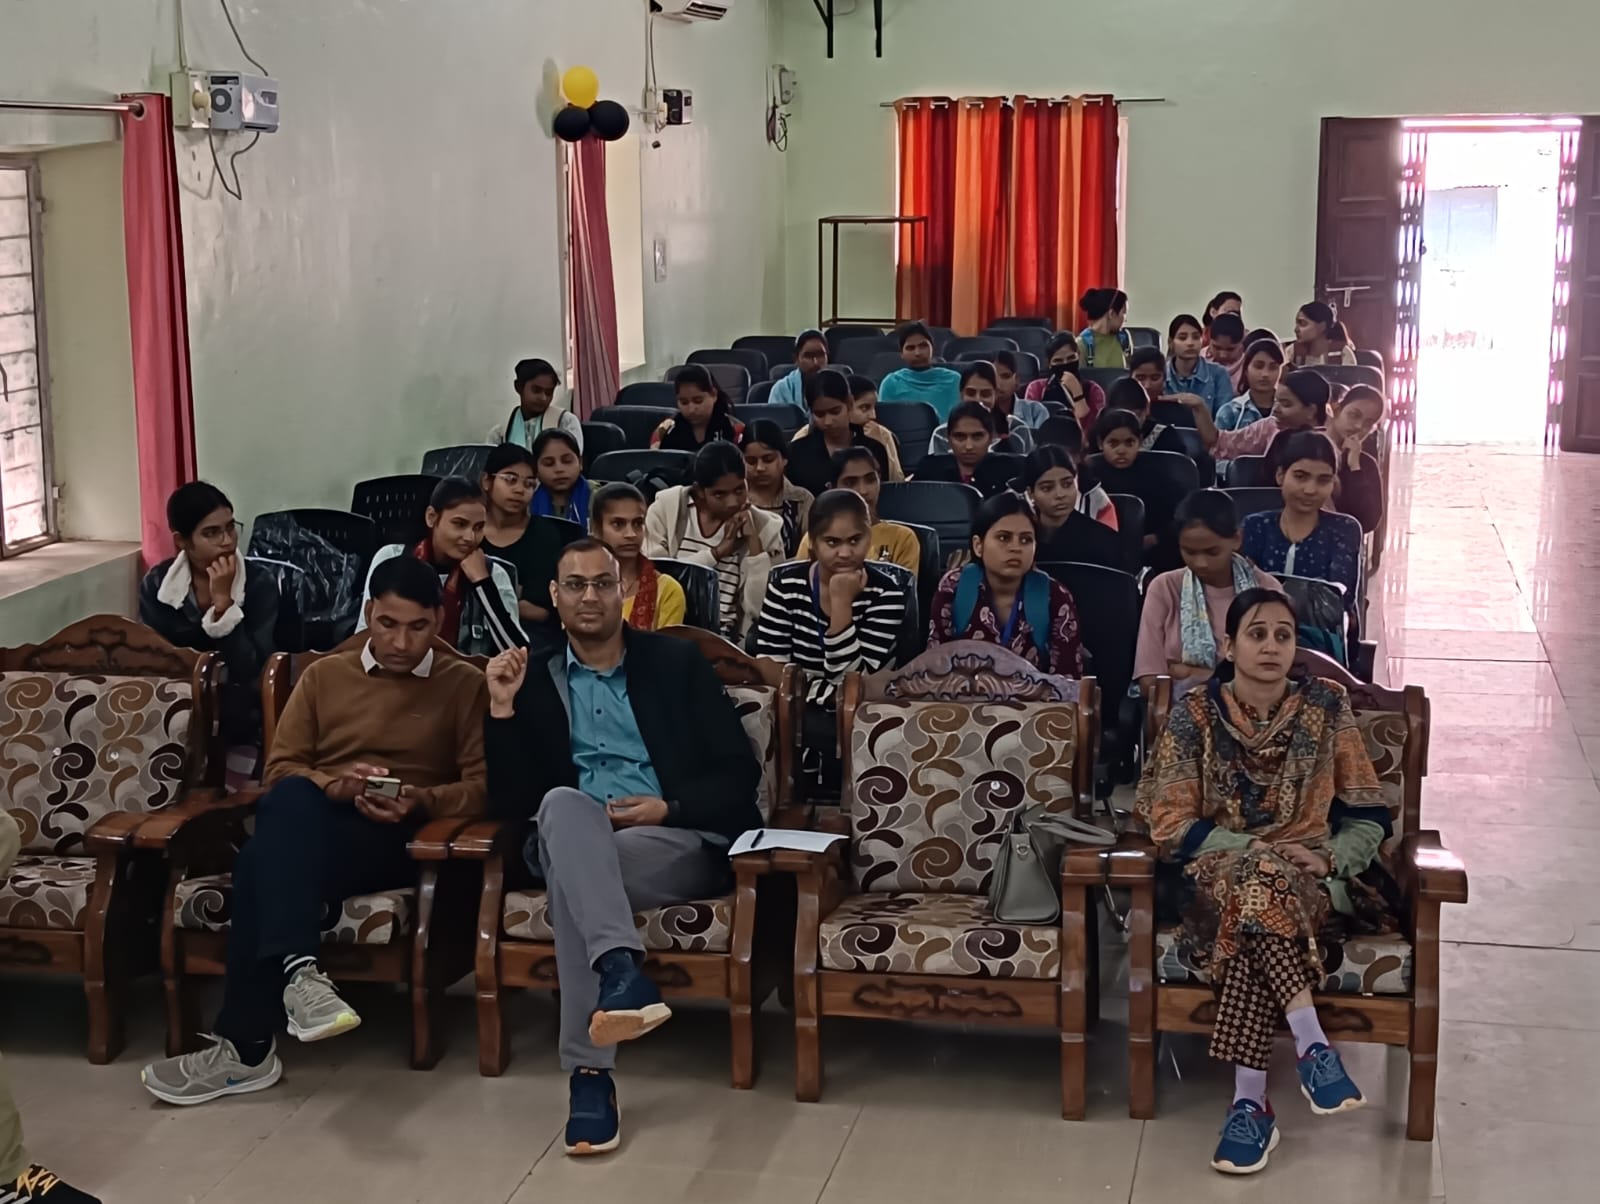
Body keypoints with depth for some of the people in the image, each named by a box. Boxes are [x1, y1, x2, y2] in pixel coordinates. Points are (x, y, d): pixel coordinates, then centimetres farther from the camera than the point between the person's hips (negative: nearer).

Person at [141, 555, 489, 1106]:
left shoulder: (464, 684, 15)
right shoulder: (324, 675, 22)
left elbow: (484, 785, 5)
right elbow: (278, 771, 13)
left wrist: (422, 801, -15)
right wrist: (334, 786, -10)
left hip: (399, 840, -3)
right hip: (306, 832, 3)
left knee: (261, 866, -35)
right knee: (289, 801, -39)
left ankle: (244, 1044, -37)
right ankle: (298, 971, -51)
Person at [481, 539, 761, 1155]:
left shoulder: (677, 661, 11)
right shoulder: (535, 679, 16)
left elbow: (740, 773, 5)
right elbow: (509, 804, 7)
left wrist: (669, 808, -12)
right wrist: (502, 708, -4)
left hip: (680, 841, -1)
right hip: (570, 842, 1)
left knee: (573, 873, -35)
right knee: (563, 803, -37)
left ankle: (589, 1073, -43)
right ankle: (622, 972, -56)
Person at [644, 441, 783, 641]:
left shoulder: (765, 527, 1)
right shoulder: (665, 508, 2)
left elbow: (761, 610, -6)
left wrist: (753, 541, -12)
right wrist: (717, 552, -9)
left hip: (727, 643, 0)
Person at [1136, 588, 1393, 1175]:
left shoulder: (1326, 707, 6)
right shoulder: (1194, 713, 2)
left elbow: (1368, 819, 8)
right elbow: (1170, 824, -3)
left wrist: (1329, 859, -13)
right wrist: (1257, 849, -16)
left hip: (1314, 881, 0)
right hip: (1216, 880, 0)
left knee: (1254, 905, -36)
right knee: (1256, 885, -38)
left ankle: (1250, 1100, -40)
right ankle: (1310, 1044, -41)